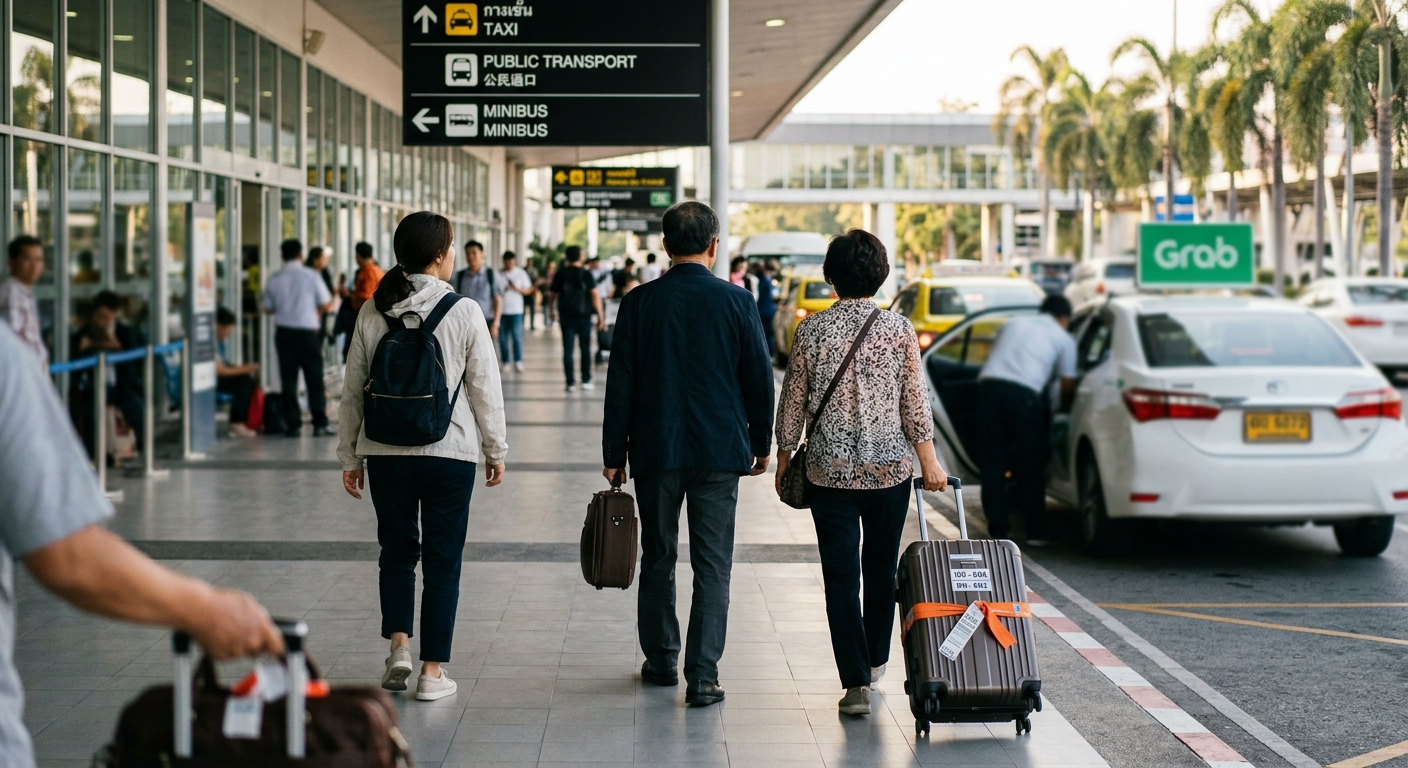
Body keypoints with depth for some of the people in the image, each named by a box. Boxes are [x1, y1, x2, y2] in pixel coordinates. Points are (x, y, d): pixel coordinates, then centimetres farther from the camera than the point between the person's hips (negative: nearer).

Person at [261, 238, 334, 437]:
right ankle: (320, 424, 1)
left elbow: (268, 308, 10)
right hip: (307, 331, -2)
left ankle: (293, 424, 5)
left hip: (283, 331, 3)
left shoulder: (275, 280, 2)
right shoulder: (311, 276, -6)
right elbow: (326, 304, -5)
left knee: (288, 379, 7)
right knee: (314, 378, 4)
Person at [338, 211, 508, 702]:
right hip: (449, 452, -3)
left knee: (396, 550, 19)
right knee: (443, 559, 6)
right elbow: (485, 388, -5)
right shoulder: (464, 312, -9)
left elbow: (353, 389, 4)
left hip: (385, 452, 3)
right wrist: (495, 449, 7)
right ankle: (432, 673, 8)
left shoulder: (372, 312, 0)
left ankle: (399, 644, 4)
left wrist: (350, 456, 13)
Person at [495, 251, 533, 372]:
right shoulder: (499, 275, 4)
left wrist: (517, 288, -11)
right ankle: (506, 362, 9)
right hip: (502, 310, 1)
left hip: (516, 311, -1)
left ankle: (518, 361, -4)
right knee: (503, 337, 2)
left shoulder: (521, 273, 5)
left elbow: (527, 291, 6)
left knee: (516, 336, -8)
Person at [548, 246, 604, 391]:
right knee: (585, 348, 10)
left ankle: (571, 382, 0)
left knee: (568, 349, 3)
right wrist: (600, 316, -7)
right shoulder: (586, 274, -5)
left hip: (566, 316, 1)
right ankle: (586, 380, 11)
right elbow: (595, 295, -10)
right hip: (584, 316, -1)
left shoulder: (560, 274, 0)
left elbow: (551, 295, 6)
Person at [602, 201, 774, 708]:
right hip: (719, 452, -1)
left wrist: (614, 454, 5)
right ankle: (702, 675, -3)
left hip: (654, 451, 1)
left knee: (658, 558, 15)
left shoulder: (639, 303, -3)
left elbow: (620, 383, -1)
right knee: (712, 565, 1)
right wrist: (761, 444, 13)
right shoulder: (737, 302, -4)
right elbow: (759, 378, 1)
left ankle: (661, 660, 24)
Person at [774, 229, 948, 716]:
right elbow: (914, 403, -2)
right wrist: (929, 461, 6)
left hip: (830, 470, -1)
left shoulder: (812, 330, -5)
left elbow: (793, 402, 0)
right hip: (890, 468, 1)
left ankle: (856, 683, -5)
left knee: (841, 576, 0)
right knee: (882, 567, 18)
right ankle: (875, 662, 34)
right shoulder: (899, 329, -5)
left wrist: (785, 457, 12)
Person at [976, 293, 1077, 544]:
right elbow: (1067, 386, 14)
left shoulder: (1013, 324, 29)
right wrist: (1063, 408, 33)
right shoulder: (1063, 339, 17)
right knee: (1030, 467, 7)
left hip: (989, 385, 3)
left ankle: (998, 530, 12)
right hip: (1023, 392, -3)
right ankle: (1036, 532, 10)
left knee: (992, 464, 9)